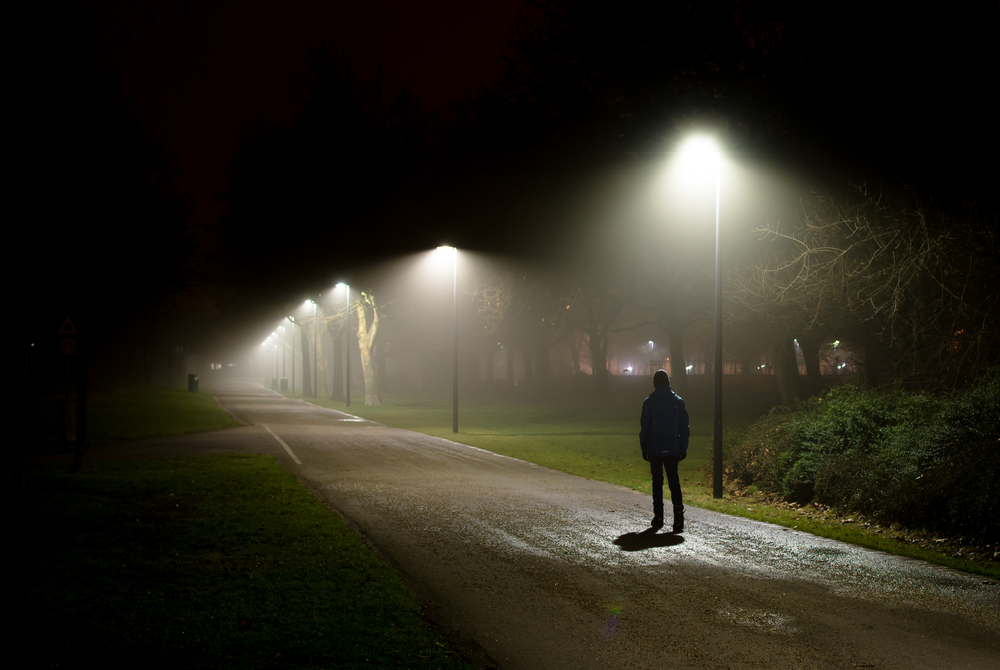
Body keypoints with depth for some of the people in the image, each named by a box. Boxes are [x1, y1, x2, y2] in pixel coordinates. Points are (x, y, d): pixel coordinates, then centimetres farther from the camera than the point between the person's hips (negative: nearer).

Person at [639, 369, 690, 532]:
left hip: (655, 450, -1)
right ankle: (678, 509, -15)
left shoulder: (649, 402, -5)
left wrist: (644, 449, 5)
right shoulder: (678, 401, 2)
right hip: (673, 450, 1)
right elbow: (684, 427, 3)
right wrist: (683, 449, 9)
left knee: (657, 482, 7)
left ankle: (658, 517, 9)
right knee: (674, 481, 5)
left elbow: (644, 427, -3)